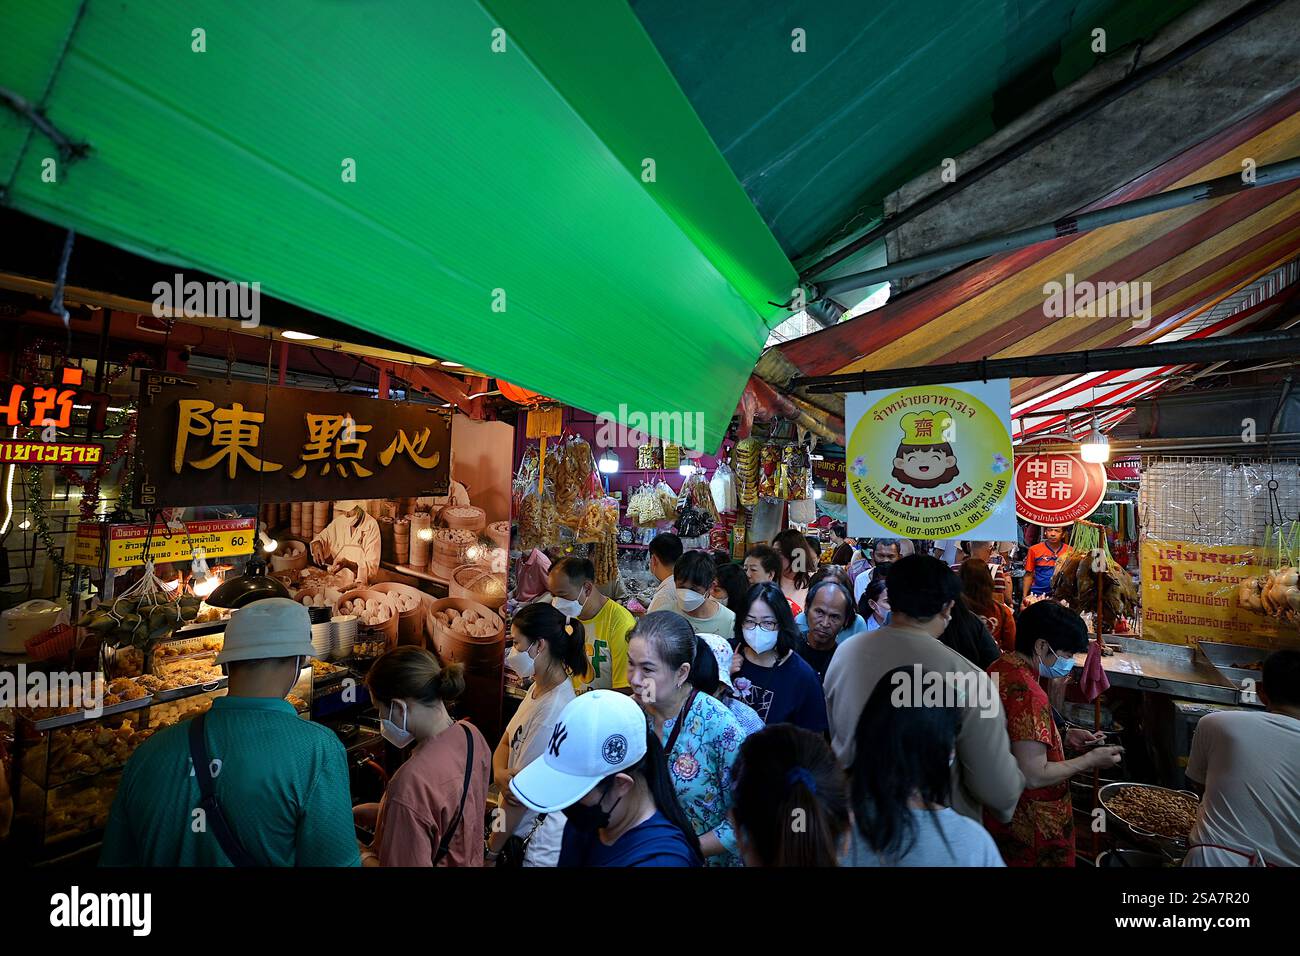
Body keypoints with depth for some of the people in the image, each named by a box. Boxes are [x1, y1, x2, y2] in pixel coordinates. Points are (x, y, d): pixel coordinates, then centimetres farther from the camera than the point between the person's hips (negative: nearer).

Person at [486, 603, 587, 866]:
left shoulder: (553, 711, -30)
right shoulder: (539, 689, -2)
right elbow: (505, 744, 1)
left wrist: (491, 853, -10)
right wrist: (499, 773, -20)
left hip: (542, 845, -7)